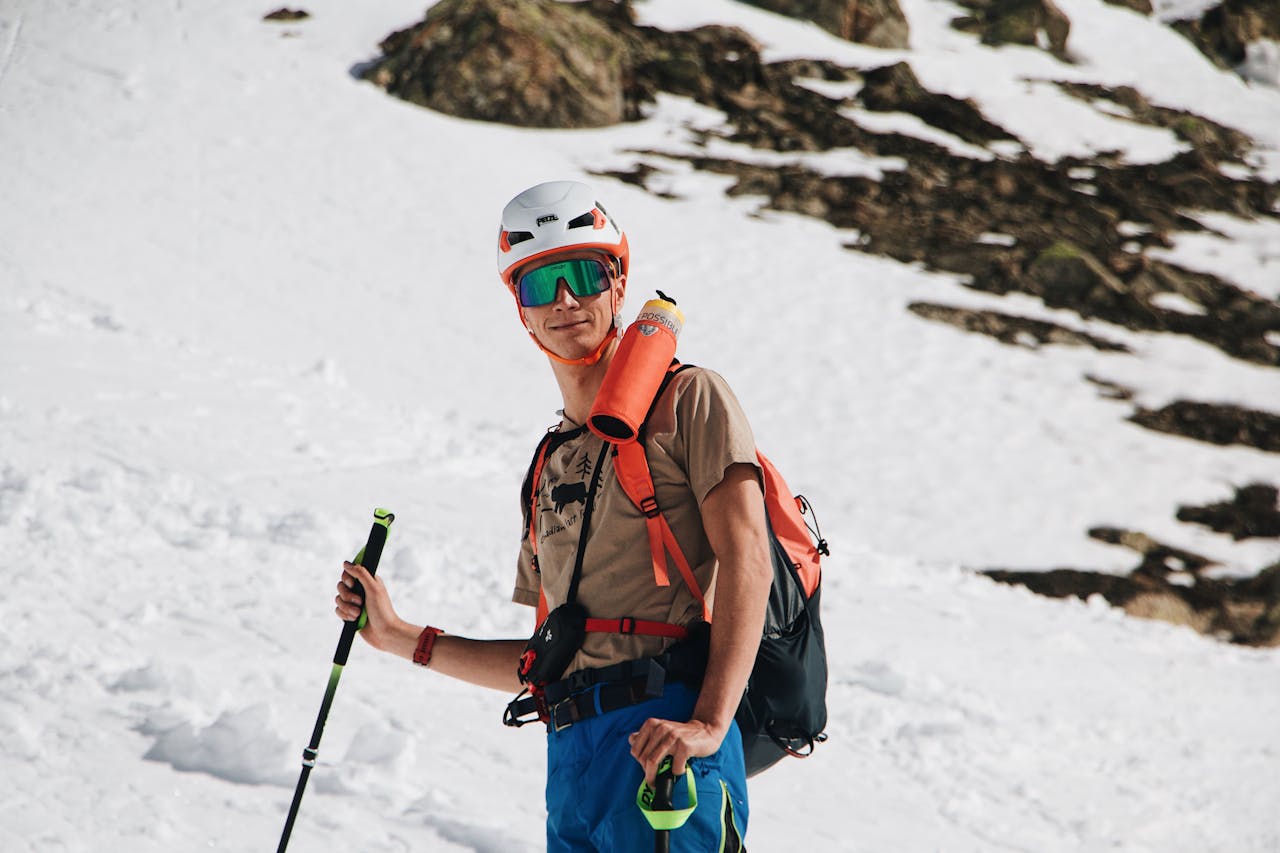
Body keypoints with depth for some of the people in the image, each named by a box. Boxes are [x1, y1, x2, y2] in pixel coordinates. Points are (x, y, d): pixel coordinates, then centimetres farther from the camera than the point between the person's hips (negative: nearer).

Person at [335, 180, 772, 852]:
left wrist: (709, 723, -20)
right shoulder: (550, 469, 23)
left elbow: (745, 558, -9)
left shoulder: (687, 400, 5)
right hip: (570, 757, 6)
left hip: (664, 738, -6)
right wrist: (401, 638, 22)